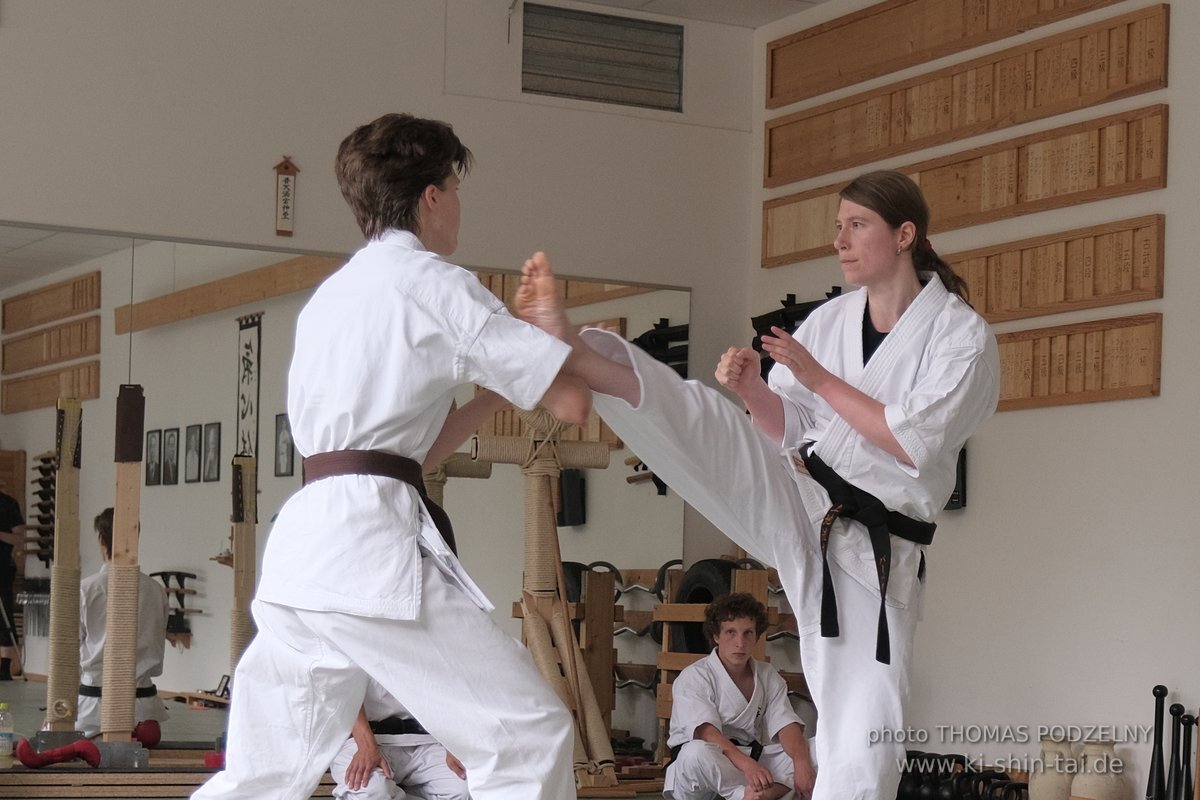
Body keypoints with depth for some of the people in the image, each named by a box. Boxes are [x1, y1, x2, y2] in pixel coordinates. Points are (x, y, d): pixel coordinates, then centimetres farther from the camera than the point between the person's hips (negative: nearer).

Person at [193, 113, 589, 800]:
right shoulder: (432, 283, -1)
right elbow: (572, 401, -4)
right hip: (374, 546, -9)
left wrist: (497, 387, 21)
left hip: (298, 548, 9)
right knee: (530, 739, -5)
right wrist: (548, 328, 15)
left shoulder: (329, 299, 24)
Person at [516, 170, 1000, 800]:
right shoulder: (829, 321, 7)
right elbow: (788, 429, 8)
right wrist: (752, 389, -13)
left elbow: (915, 444, -18)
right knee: (696, 418, -21)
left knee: (863, 747, -4)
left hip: (876, 552, -3)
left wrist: (818, 379, -14)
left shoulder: (963, 338, -7)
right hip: (796, 503, 3)